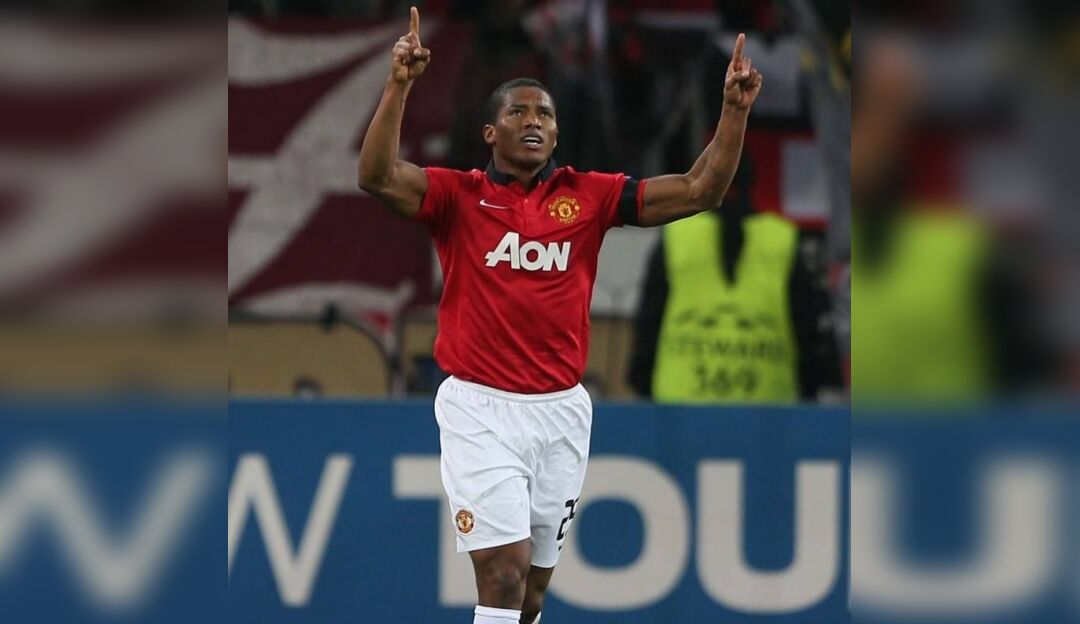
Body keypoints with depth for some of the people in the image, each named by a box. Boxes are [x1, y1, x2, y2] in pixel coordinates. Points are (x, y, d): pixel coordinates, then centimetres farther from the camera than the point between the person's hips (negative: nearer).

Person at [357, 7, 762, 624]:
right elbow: (379, 176, -18)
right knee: (505, 568, -15)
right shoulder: (460, 195, -2)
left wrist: (735, 110, -8)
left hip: (562, 410, 4)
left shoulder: (588, 196, 5)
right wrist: (399, 86, -29)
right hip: (481, 408, -4)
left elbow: (699, 190, 3)